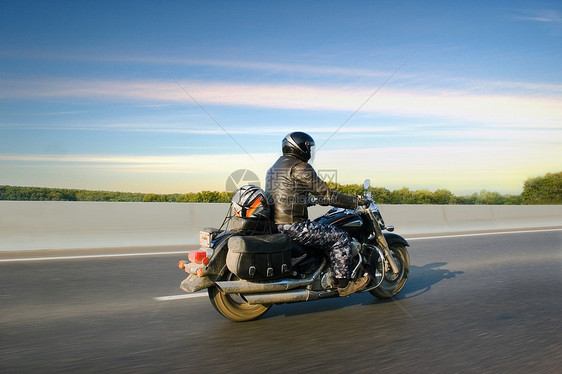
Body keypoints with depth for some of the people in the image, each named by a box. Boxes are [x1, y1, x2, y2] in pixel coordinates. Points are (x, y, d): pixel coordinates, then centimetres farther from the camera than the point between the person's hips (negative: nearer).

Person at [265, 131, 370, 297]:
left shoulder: (275, 167, 20)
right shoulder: (300, 167, -10)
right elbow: (325, 194, -11)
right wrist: (355, 202, -3)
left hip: (274, 224, 10)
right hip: (292, 225, -10)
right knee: (341, 237, -4)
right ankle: (344, 284, 2)